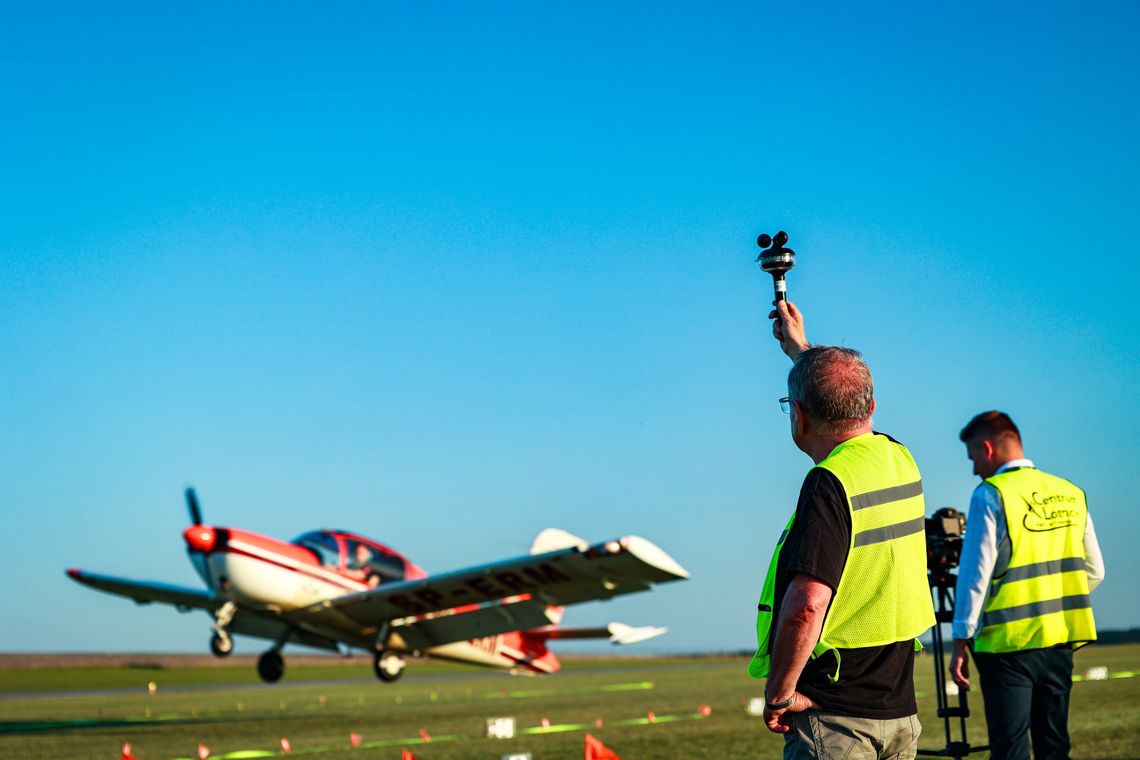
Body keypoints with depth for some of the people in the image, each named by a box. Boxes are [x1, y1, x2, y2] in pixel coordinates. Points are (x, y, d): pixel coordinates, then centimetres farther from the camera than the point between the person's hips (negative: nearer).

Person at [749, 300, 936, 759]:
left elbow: (806, 606, -29)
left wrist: (778, 693, -16)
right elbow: (851, 410, 30)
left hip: (834, 718, -8)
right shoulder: (901, 460, 6)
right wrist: (799, 348, 41)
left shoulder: (829, 484, -18)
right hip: (902, 713, 8)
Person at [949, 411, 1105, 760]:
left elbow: (975, 573, -11)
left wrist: (960, 641, -6)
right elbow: (1094, 571, 12)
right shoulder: (1071, 493, 9)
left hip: (1009, 642, -6)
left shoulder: (990, 495, -9)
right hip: (1060, 640, 6)